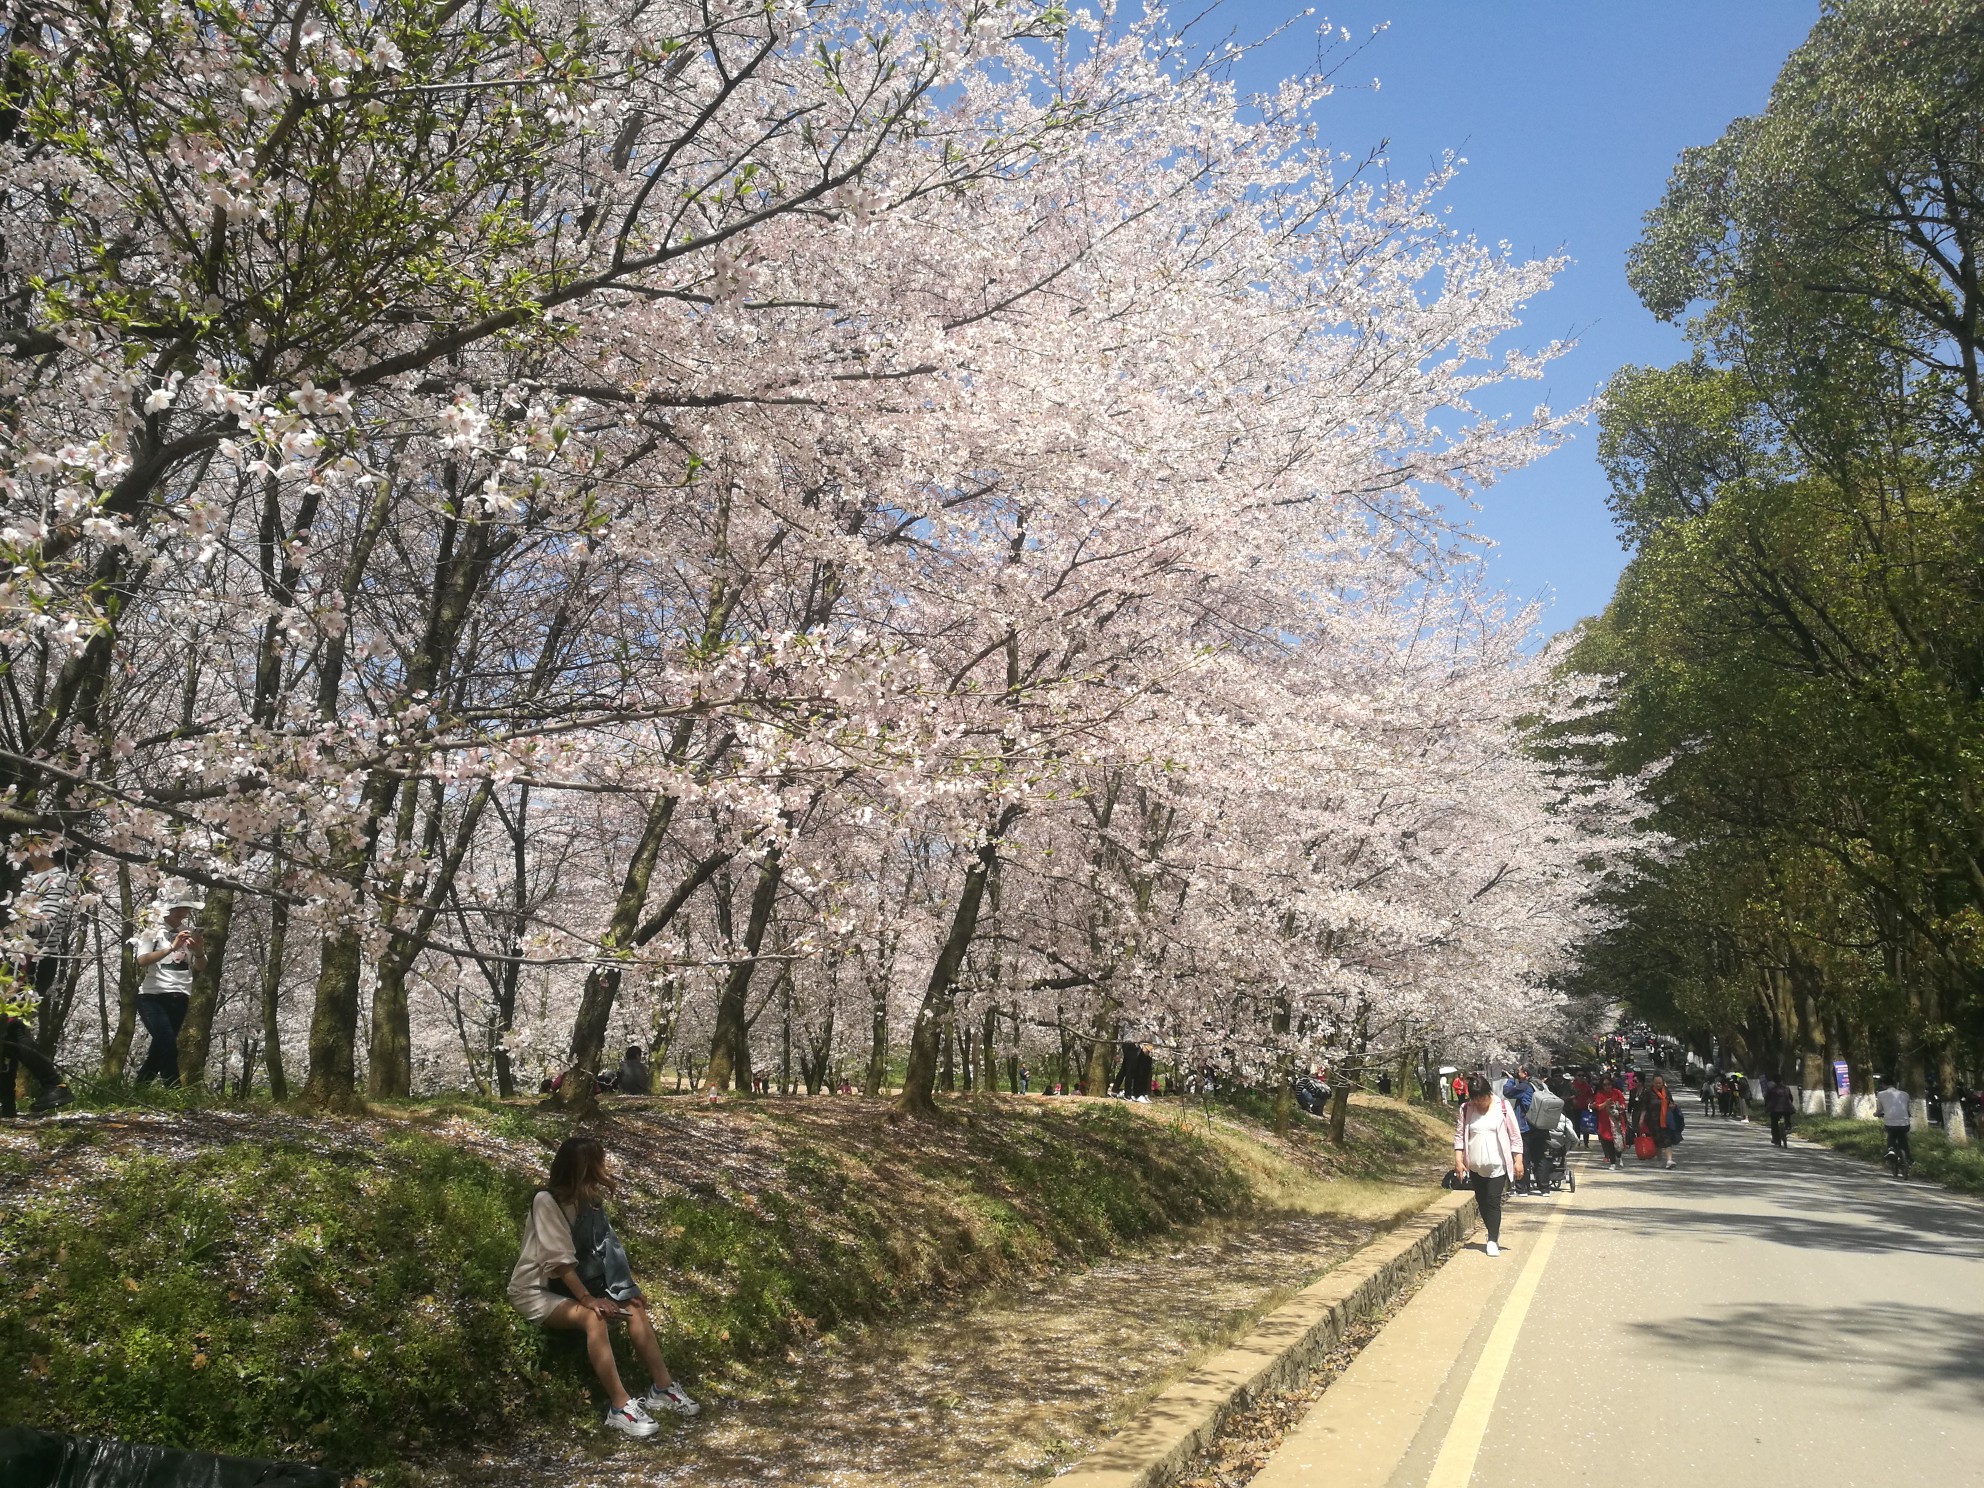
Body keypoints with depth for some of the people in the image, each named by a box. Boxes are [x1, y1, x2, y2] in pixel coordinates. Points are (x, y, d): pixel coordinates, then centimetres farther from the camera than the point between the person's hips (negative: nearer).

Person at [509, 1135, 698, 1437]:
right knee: (593, 1317, -33)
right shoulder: (546, 1200, -25)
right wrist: (587, 1298, -26)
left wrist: (625, 1288, -10)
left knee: (633, 1307, -13)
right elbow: (559, 1259, -26)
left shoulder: (587, 1199, -1)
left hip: (568, 1283, 7)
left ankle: (661, 1388, -10)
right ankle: (619, 1406, -31)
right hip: (535, 1290, -7)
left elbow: (605, 1250, 0)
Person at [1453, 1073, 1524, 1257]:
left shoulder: (1503, 1106, -8)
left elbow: (1515, 1135, -4)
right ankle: (1493, 1233, 31)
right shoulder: (1466, 1109, -2)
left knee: (1493, 1201, -8)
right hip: (1475, 1165, 4)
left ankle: (1493, 1240, -3)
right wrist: (1458, 1160, -6)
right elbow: (1459, 1135, 2)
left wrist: (1518, 1160, -7)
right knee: (1481, 1201, 13)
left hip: (1497, 1164, -4)